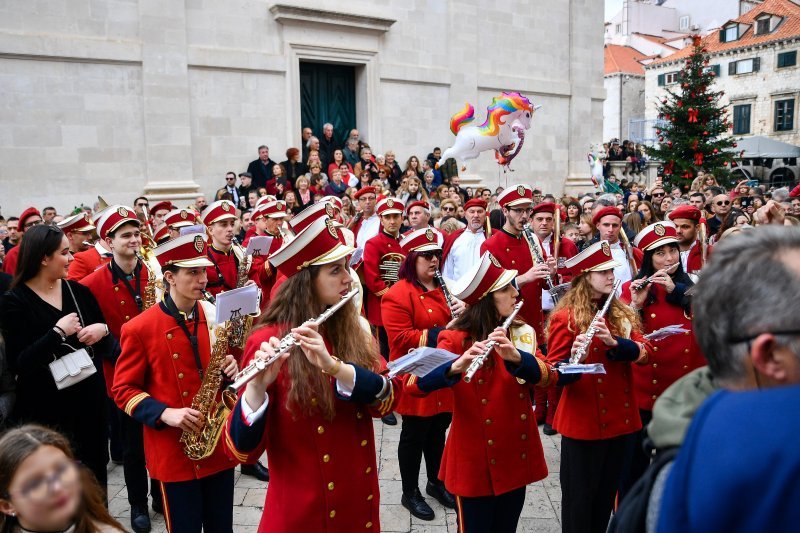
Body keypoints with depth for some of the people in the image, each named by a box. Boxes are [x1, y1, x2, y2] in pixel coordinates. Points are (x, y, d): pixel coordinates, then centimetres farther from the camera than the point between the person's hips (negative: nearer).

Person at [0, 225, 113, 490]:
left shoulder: (78, 291, 3)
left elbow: (107, 346, 11)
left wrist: (102, 330, -10)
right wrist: (58, 332, -21)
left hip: (89, 401, 4)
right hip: (44, 410, -4)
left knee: (95, 477, 15)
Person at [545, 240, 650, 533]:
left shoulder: (622, 312, 8)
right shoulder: (566, 316, -11)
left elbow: (642, 351, -5)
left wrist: (613, 342, -24)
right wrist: (575, 360, -34)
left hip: (619, 418, 6)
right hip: (583, 421, -6)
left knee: (607, 492, 18)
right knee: (580, 495, 6)